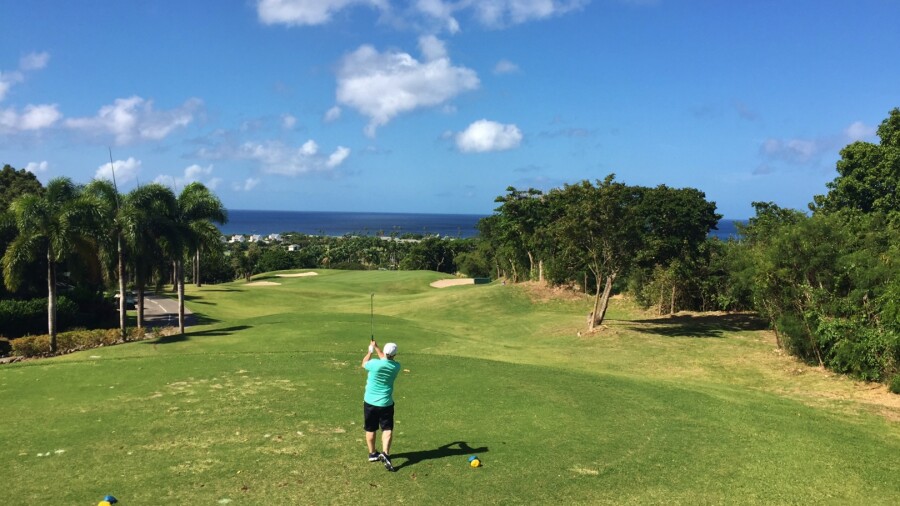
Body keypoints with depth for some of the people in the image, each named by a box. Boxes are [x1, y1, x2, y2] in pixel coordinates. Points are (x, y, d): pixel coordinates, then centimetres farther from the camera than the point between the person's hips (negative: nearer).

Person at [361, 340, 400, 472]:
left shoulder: (375, 363, -18)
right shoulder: (396, 366, -6)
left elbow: (364, 363, 6)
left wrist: (370, 351, 20)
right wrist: (376, 347, 24)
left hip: (370, 402, 0)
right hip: (386, 403, 0)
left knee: (370, 429, 14)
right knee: (387, 429, 3)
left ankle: (372, 454, 26)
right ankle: (385, 453, -16)